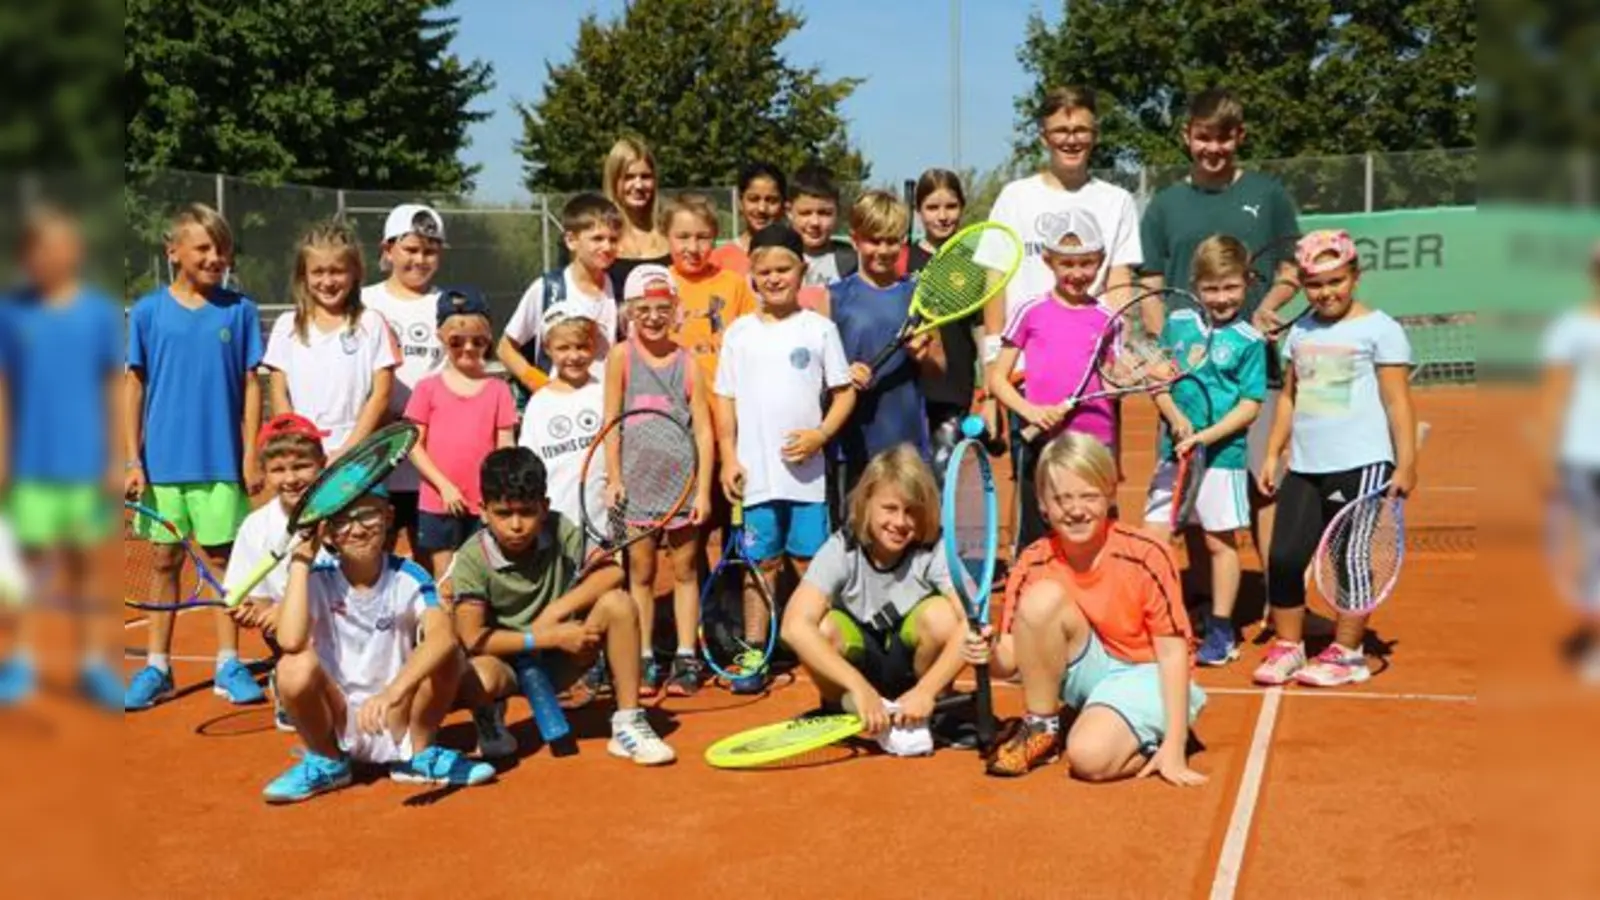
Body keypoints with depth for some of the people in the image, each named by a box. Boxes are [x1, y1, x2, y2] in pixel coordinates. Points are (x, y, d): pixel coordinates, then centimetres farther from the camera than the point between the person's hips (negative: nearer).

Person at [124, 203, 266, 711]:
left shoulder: (239, 311, 1)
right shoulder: (148, 312, 1)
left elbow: (250, 386, 2)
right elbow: (135, 386, 3)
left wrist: (250, 455, -2)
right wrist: (134, 460, 0)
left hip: (222, 461, -1)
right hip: (163, 460, 1)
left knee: (223, 558, 6)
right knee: (166, 560, 9)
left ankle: (229, 664, 15)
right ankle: (156, 668, 18)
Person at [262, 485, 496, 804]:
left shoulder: (409, 577, -10)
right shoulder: (318, 580, -9)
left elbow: (443, 636, -30)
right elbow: (291, 641, -29)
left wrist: (393, 692, -45)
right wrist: (301, 560, -23)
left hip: (398, 721, 0)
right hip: (338, 723, 0)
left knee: (446, 657, -25)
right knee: (298, 667, -29)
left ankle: (417, 754, 2)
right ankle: (326, 762, 1)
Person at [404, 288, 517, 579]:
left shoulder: (498, 389, 4)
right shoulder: (428, 388, 3)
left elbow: (505, 449, 3)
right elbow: (414, 446, 1)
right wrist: (444, 485, -9)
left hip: (485, 505, 0)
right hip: (438, 502, 0)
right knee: (445, 580, 6)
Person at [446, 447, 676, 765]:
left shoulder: (561, 531, -9)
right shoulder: (471, 560, -16)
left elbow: (611, 572, -14)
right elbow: (472, 639, -20)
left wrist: (555, 612, -24)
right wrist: (550, 637, -23)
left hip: (560, 661, 3)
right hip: (506, 662, -3)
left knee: (618, 603, -21)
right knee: (480, 676, -39)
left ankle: (628, 724, -12)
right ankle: (490, 715, 3)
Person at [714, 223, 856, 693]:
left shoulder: (819, 328, 3)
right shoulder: (739, 332, 7)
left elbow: (844, 393, 3)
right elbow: (725, 400, 9)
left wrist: (820, 434, -12)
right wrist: (728, 457, 0)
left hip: (806, 472, -1)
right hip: (755, 472, 1)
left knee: (811, 562, 1)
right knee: (761, 563, 6)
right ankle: (753, 656, 11)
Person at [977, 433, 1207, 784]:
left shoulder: (1146, 556, -21)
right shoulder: (1034, 564, -11)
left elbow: (1173, 652, -17)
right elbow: (1011, 658, -8)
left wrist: (1173, 748, -22)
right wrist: (990, 656, -34)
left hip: (1141, 676, -4)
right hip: (1087, 672, 4)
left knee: (1090, 755, -34)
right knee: (1042, 597, -25)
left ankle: (1152, 740, 1)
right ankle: (1040, 728, -7)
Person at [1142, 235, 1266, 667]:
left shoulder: (1249, 340, -4)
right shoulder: (1177, 324, 6)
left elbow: (1250, 405, -7)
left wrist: (1206, 436, -18)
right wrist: (1175, 418, -9)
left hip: (1223, 454, -3)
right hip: (1173, 451, 3)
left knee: (1219, 541, 7)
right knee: (1154, 535, 1)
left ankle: (1221, 632, 20)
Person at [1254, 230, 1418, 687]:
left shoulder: (1379, 329, -2)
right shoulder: (1300, 332, 14)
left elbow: (1397, 401, -5)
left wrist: (1406, 464, -10)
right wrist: (1273, 454, 13)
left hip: (1361, 466, -5)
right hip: (1305, 468, 5)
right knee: (1284, 557, 2)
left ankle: (1346, 654, 13)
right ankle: (1287, 646, 15)